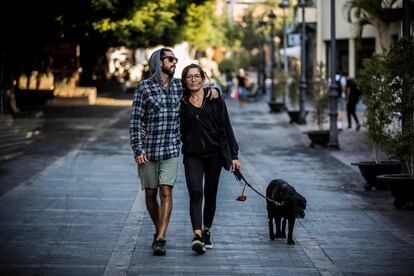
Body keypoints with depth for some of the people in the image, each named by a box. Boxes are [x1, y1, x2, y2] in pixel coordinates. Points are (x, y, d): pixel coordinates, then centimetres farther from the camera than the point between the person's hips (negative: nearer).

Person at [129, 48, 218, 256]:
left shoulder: (179, 85, 7)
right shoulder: (144, 87, -4)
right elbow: (135, 120, -6)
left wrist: (212, 88, 4)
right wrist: (137, 150, -13)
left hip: (170, 150, 1)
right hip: (147, 150, -1)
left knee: (166, 192, -11)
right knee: (150, 194, 8)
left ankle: (160, 240, -12)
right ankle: (159, 230, 29)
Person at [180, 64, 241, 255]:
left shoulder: (215, 100, 1)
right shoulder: (182, 103, 4)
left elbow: (226, 127, 0)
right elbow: (180, 131, 12)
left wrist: (234, 155, -3)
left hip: (214, 153, 1)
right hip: (192, 155, -1)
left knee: (210, 194, 8)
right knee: (195, 193, -16)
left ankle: (206, 232, 23)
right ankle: (197, 236, -26)